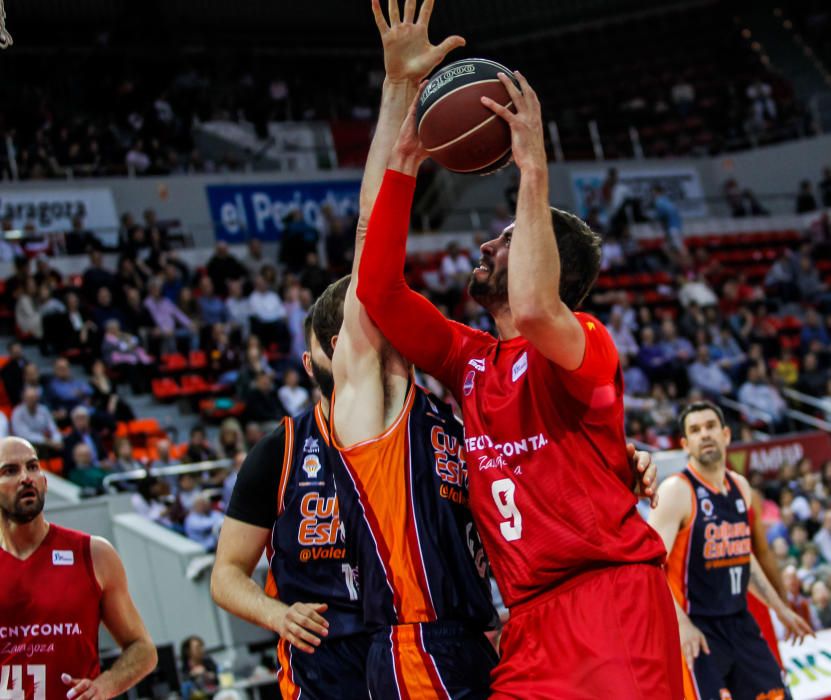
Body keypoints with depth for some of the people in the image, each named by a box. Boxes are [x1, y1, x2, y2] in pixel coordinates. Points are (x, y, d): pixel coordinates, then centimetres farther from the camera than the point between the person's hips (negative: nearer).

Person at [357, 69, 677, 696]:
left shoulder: (587, 343, -4)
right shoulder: (469, 359, 16)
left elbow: (531, 311, -28)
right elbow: (377, 288, 9)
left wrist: (533, 168, -21)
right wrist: (403, 166, 7)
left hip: (610, 602, -6)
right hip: (529, 621, 7)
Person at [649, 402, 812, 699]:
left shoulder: (740, 487, 10)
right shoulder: (676, 491, -13)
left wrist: (780, 608, 25)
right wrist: (682, 623, -30)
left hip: (740, 622, 8)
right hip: (697, 629, -8)